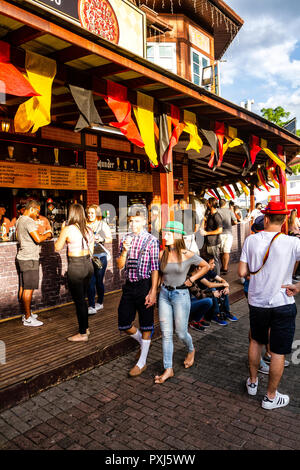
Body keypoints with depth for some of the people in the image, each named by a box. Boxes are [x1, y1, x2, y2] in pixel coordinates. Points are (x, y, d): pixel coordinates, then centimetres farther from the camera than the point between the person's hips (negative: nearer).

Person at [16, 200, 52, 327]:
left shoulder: (19, 220, 14)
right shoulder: (29, 221, -17)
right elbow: (38, 239, -27)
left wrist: (43, 237, 17)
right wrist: (47, 235, -7)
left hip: (22, 258, 10)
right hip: (29, 259, -10)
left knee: (23, 287, 14)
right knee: (29, 289, -4)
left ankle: (26, 314, 23)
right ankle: (28, 318, 2)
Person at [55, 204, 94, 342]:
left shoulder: (68, 229, -12)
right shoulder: (89, 230, 5)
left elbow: (57, 248, -2)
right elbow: (91, 250, 11)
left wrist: (62, 231, 7)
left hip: (75, 267, -7)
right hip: (88, 265, 7)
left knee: (78, 300, 3)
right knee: (82, 298, 20)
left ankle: (83, 334, 13)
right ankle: (86, 327, 30)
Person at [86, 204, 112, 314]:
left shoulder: (103, 224, 2)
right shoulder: (85, 225, 8)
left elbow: (110, 239, 1)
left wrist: (101, 240, -18)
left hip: (100, 257, -2)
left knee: (99, 281, 7)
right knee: (90, 282, -4)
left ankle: (100, 303, 25)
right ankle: (91, 306, -1)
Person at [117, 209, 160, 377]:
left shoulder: (151, 240, -7)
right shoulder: (125, 239, 8)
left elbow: (155, 268, -10)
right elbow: (120, 265, 7)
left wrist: (153, 291, -16)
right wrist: (125, 250, -11)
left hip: (145, 285, -5)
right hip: (129, 285, 6)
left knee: (146, 325, 6)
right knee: (124, 324, 10)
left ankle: (142, 362, 21)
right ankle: (143, 343, 38)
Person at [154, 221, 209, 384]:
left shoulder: (187, 255, -11)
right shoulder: (162, 254, -1)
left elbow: (205, 266, 4)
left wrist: (191, 279, -1)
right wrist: (163, 285, 8)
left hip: (181, 295, -3)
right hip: (164, 294, 4)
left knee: (181, 332, 7)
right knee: (166, 333, 5)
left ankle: (191, 350, 42)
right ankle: (168, 369, 16)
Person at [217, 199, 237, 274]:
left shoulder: (217, 211, -2)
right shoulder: (229, 211, 0)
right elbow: (235, 222, -2)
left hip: (220, 233, 0)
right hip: (228, 233, 0)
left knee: (221, 251, 11)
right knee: (226, 251, -1)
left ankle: (223, 267, 19)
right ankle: (225, 268, -5)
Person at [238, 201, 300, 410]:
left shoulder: (251, 240, -8)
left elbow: (242, 272, -5)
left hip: (257, 303, 3)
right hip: (282, 304, -3)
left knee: (256, 341, 25)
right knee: (278, 352, 11)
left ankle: (253, 382, 40)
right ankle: (271, 397, 25)